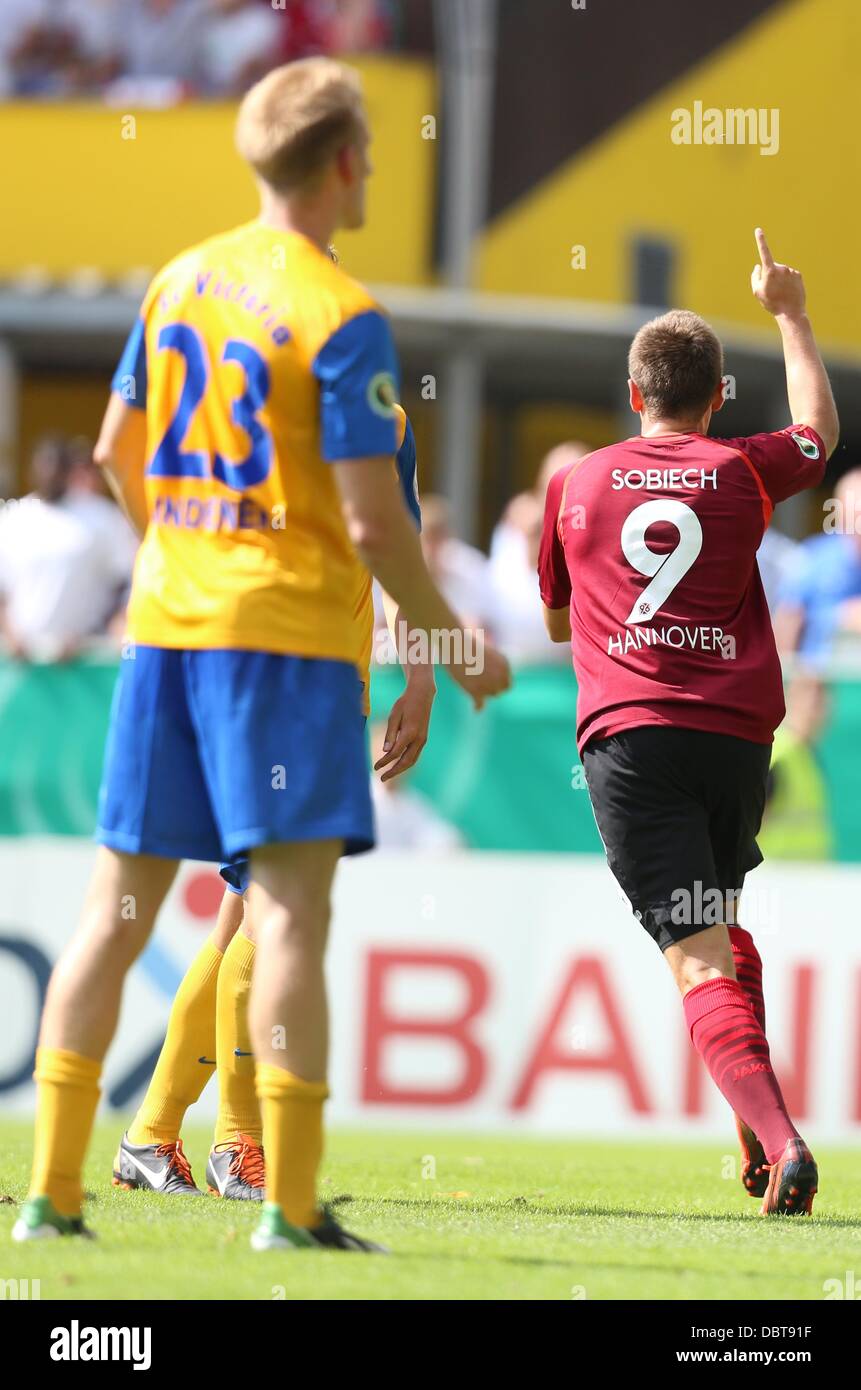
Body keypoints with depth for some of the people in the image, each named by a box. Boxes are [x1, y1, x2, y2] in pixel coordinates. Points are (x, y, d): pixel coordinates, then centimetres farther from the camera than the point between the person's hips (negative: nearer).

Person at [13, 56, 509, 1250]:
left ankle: (51, 1189, 7)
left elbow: (117, 452, 20)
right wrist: (456, 648, -1)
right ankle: (290, 1207, -11)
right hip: (289, 628, -7)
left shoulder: (178, 282, 10)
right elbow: (373, 526, -14)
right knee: (290, 906, -7)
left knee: (120, 904, 8)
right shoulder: (342, 319, -12)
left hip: (166, 619, 7)